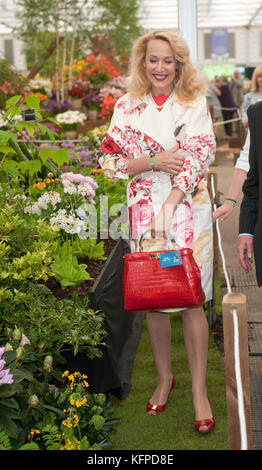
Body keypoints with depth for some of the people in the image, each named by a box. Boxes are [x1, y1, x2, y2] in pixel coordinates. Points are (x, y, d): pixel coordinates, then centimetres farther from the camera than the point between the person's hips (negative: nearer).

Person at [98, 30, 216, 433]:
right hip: (143, 211, 2)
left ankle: (199, 388, 8)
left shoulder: (195, 104, 1)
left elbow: (199, 158, -7)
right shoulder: (126, 107, 6)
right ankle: (164, 377, 27)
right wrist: (153, 162, -12)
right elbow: (109, 161, 4)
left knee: (190, 299, -4)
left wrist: (168, 208, -17)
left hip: (188, 209, -2)